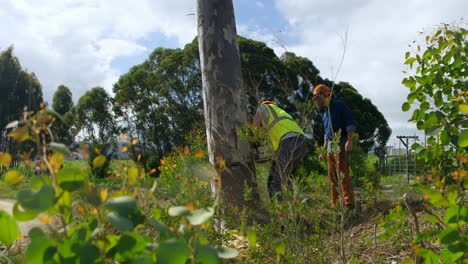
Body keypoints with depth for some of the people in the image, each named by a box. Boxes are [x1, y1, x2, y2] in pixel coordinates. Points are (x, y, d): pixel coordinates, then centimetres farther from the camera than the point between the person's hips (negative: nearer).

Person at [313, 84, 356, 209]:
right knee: (332, 177, 8)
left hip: (341, 143, -8)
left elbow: (350, 123, -11)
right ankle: (335, 205, 13)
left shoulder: (339, 105, -2)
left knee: (343, 175, -14)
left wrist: (349, 140, -22)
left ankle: (349, 205, -14)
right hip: (330, 144, 8)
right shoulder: (325, 112, 21)